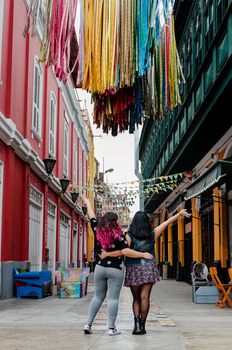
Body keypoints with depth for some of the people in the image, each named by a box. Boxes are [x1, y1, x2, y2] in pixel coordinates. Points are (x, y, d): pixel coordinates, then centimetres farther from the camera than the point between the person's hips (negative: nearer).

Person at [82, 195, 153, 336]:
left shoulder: (97, 231, 0)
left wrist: (87, 202, 30)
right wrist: (143, 254, -15)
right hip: (115, 270, -5)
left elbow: (92, 215, 15)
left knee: (98, 297, 14)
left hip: (99, 268, 5)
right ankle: (112, 328, 0)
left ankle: (88, 324, 10)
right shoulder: (117, 235, -13)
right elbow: (126, 251, -22)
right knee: (113, 298, -1)